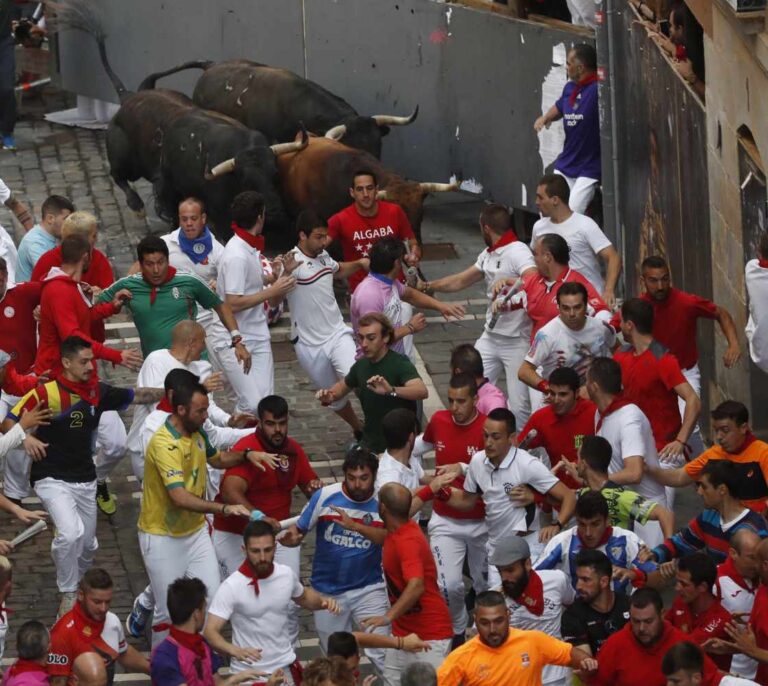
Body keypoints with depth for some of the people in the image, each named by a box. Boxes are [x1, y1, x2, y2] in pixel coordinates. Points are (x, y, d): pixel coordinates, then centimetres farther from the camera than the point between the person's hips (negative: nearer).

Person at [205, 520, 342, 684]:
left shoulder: (287, 574, -5)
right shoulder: (231, 587, -19)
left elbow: (303, 596, 18)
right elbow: (210, 632, -22)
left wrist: (323, 601, -3)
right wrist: (235, 651, -40)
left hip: (285, 668, 4)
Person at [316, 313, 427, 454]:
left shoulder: (400, 364, -19)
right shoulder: (361, 365, 1)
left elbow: (422, 391, -37)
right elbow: (343, 386, 22)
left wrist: (391, 390, -54)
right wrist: (329, 396, -1)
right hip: (370, 446, 6)